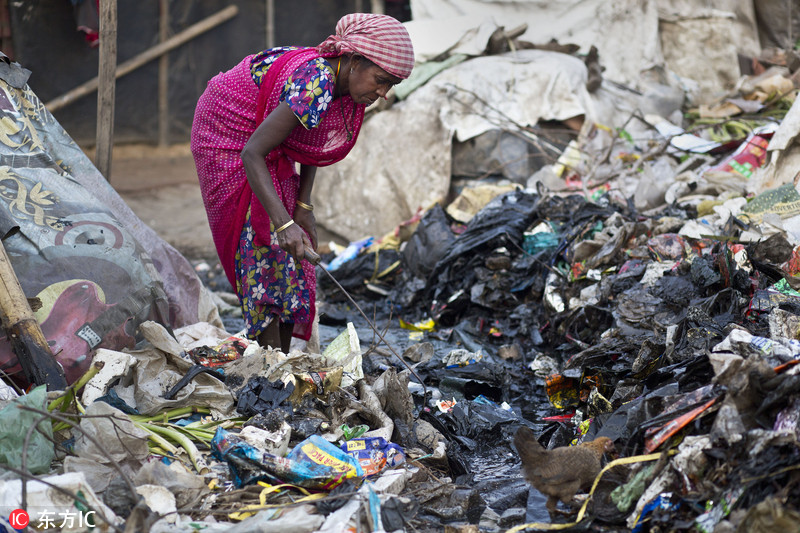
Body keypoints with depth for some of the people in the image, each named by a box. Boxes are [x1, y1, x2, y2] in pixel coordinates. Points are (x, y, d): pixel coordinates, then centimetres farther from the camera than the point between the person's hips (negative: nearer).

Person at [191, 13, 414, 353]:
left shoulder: (342, 82, -11)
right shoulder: (314, 86, -36)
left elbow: (312, 142, 5)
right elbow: (252, 153, -39)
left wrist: (303, 205, -5)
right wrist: (284, 223, -47)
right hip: (230, 143, -9)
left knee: (289, 260, 5)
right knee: (264, 251, -13)